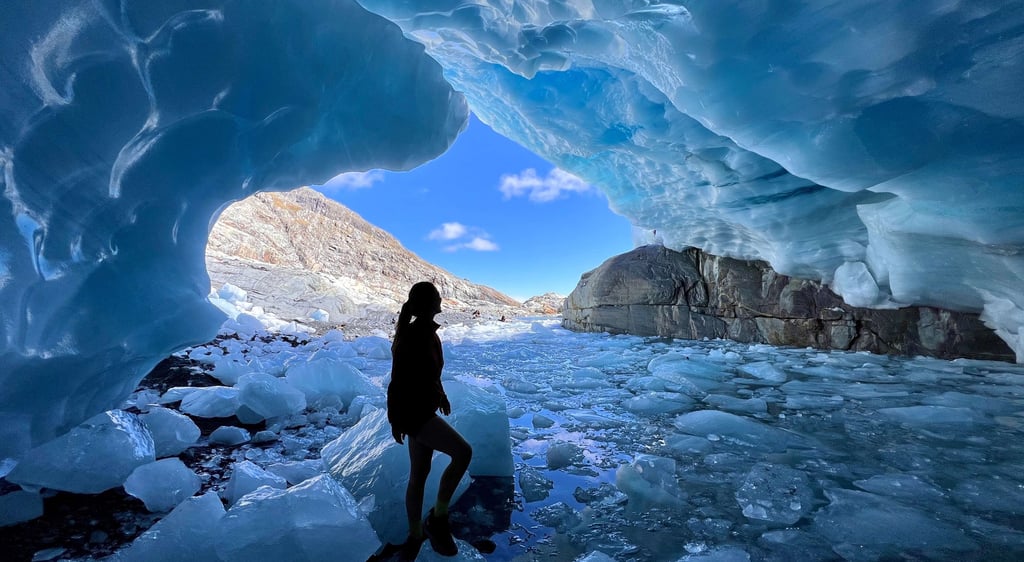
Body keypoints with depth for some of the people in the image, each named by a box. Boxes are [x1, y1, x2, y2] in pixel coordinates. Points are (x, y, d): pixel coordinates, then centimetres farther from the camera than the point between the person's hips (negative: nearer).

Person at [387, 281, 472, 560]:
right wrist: (395, 421, -13)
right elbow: (397, 383, -19)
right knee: (463, 452, -15)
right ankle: (437, 518, 6)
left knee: (419, 474, 18)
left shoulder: (428, 333, 5)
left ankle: (415, 534, 36)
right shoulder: (410, 338, -22)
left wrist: (442, 396, 19)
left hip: (426, 408, 9)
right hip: (413, 412, -9)